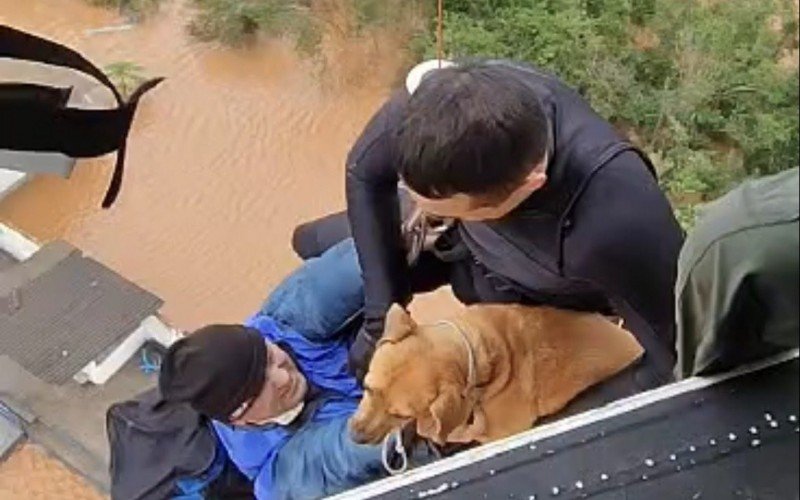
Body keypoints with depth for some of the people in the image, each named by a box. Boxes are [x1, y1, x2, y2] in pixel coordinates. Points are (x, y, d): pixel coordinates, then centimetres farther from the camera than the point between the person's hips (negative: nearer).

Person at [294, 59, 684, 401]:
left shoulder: (618, 224, -49)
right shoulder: (431, 99, -38)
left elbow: (675, 357, -31)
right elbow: (364, 175, -17)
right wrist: (381, 315, -18)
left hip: (546, 300, -3)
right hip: (461, 241, 4)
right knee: (314, 244, 19)